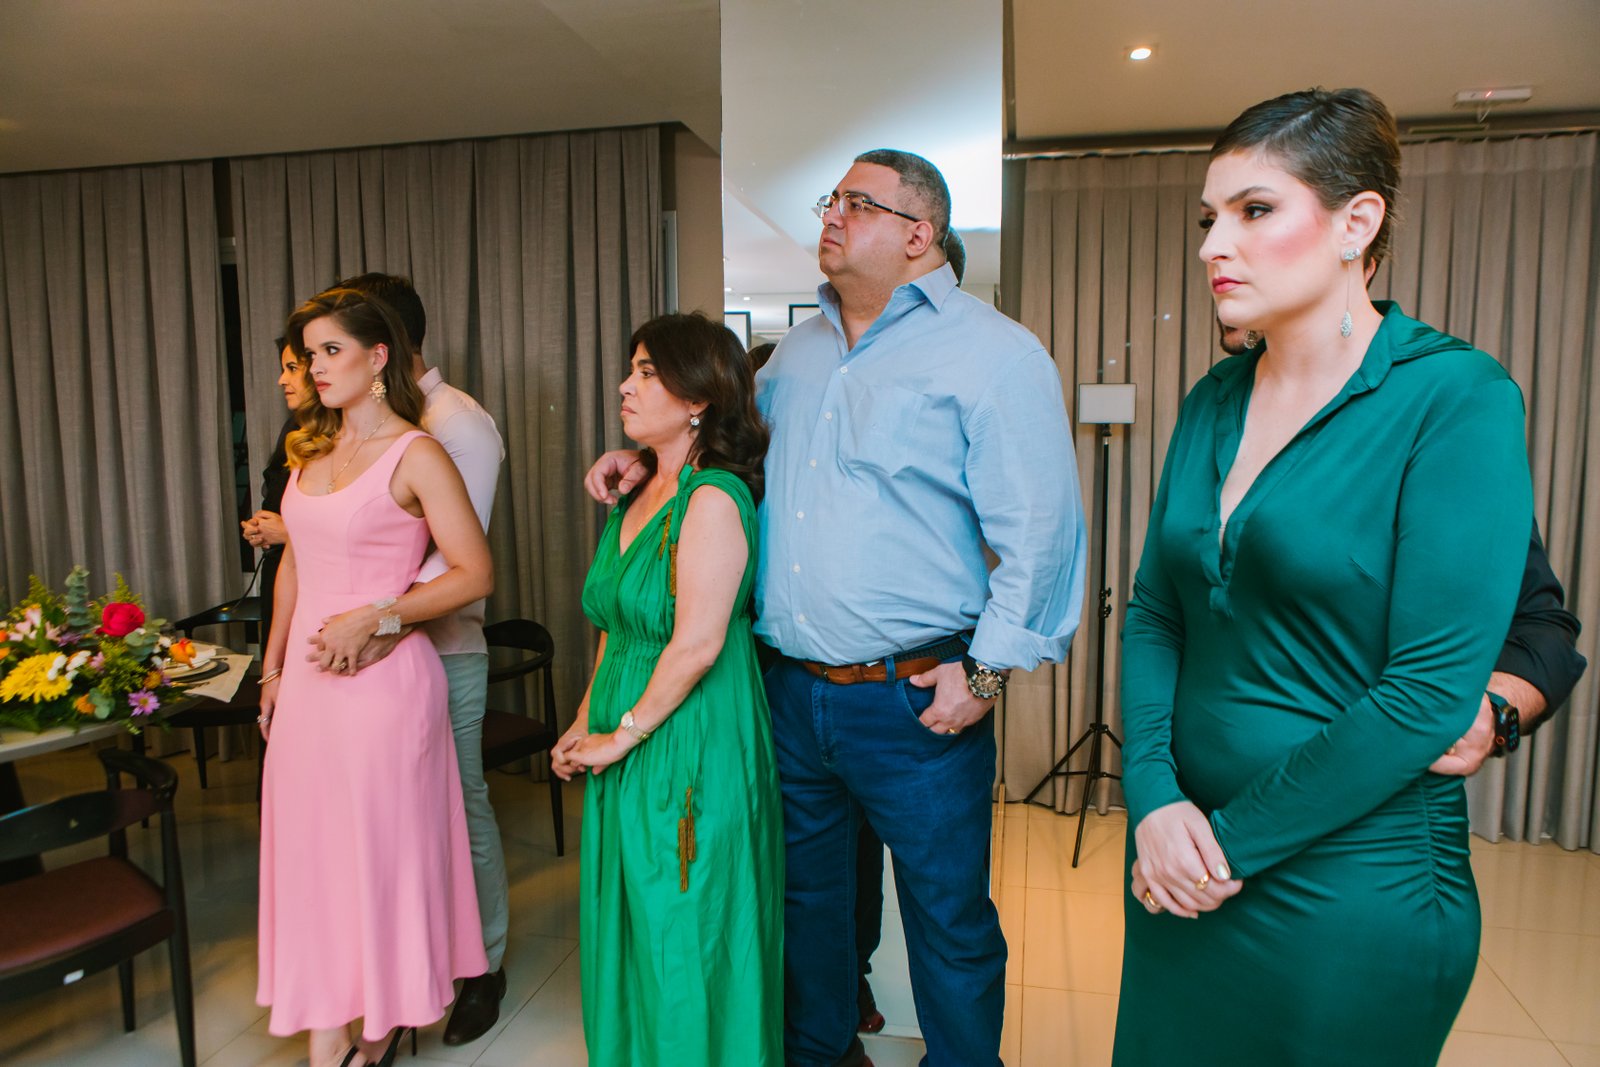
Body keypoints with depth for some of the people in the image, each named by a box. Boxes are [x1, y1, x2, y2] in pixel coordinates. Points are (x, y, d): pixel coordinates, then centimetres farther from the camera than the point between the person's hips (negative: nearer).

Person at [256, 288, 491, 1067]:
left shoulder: (415, 455, -11)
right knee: (311, 850, 12)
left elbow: (475, 574, -14)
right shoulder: (311, 449, 10)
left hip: (383, 680, -6)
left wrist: (372, 617, -19)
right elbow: (295, 565, 18)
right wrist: (273, 667, 19)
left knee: (380, 849, 7)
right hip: (307, 680, 7)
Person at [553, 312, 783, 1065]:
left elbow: (696, 644, -22)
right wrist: (586, 719, 10)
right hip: (625, 749, 9)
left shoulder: (714, 500, -18)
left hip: (691, 747, -8)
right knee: (629, 933, 21)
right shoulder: (639, 496, 10)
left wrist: (623, 734, -14)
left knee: (684, 940, 8)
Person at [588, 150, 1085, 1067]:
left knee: (949, 917, 9)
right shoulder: (799, 352, 13)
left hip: (915, 702, -6)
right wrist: (645, 459, 15)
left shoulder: (993, 353, -8)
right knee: (805, 888, 22)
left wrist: (987, 671, -16)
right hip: (789, 689, 7)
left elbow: (1040, 528, -13)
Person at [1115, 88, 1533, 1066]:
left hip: (1353, 888, -5)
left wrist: (1233, 841, -15)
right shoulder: (1212, 402, 4)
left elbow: (1432, 688, -19)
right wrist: (1154, 799, -10)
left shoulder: (1456, 397, -13)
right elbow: (1154, 614, 3)